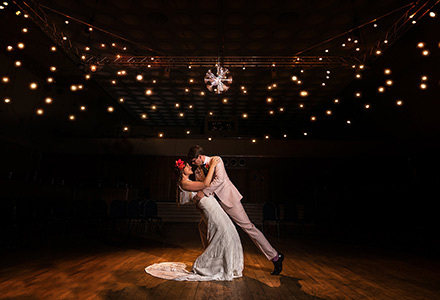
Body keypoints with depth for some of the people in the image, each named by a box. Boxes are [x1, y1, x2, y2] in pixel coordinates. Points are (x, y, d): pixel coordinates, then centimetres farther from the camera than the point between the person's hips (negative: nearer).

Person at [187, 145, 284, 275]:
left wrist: (204, 192, -26)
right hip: (214, 201, 8)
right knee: (203, 225, 10)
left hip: (228, 198, -8)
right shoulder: (198, 171, 11)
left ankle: (275, 256, -2)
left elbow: (219, 179, -25)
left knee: (247, 226, -10)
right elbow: (198, 187, 13)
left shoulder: (216, 160, -11)